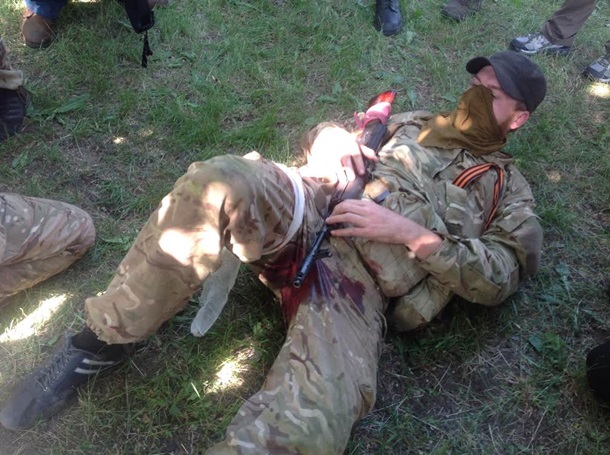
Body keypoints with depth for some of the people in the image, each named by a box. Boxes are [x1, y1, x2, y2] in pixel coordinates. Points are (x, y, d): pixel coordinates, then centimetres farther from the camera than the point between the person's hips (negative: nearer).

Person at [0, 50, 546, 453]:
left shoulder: (506, 187, 18)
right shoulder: (415, 123, 28)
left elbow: (501, 276, 3)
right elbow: (327, 130, 30)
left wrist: (410, 232, -9)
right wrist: (331, 138, 4)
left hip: (356, 287, -3)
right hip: (306, 215, 4)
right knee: (219, 184, -33)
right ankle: (101, 342, -17)